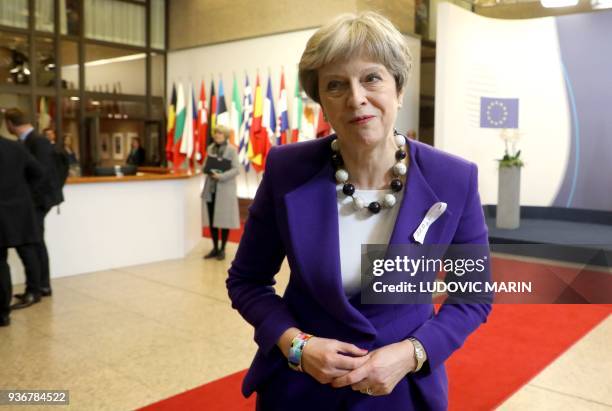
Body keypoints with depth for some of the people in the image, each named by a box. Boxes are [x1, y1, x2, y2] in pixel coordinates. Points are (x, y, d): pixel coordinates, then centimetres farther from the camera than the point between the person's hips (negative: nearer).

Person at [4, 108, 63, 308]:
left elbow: (40, 173, -23)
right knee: (35, 243, 14)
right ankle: (42, 285, 24)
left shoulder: (39, 141, -18)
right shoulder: (28, 141, 8)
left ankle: (33, 291, -2)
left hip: (38, 199, -9)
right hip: (35, 199, 9)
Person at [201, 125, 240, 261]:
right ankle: (215, 248, 19)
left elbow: (235, 169, -11)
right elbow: (205, 166, 13)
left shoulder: (232, 150, -6)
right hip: (210, 188, 5)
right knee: (211, 219, 7)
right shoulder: (210, 148, 9)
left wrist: (221, 176, -22)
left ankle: (222, 249, 14)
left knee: (224, 220, 2)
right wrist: (206, 169, -10)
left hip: (225, 189, -5)